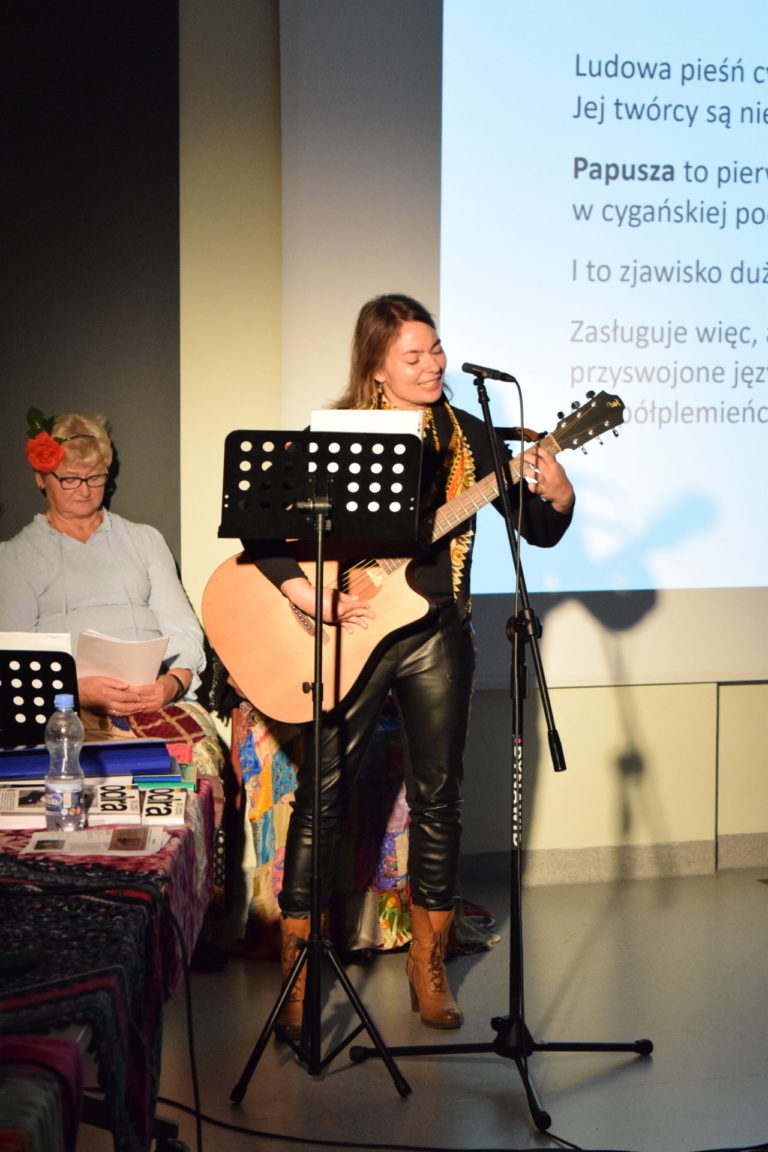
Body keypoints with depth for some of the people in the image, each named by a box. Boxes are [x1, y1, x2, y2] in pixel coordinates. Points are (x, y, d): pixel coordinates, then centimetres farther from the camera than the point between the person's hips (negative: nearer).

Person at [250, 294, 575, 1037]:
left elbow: (540, 532, 5)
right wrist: (311, 598, -19)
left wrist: (555, 494, -17)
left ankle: (428, 966, 20)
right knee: (322, 792, -3)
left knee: (438, 796, 6)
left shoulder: (467, 437, 4)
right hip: (352, 632, -2)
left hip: (435, 634, 3)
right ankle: (297, 972, 8)